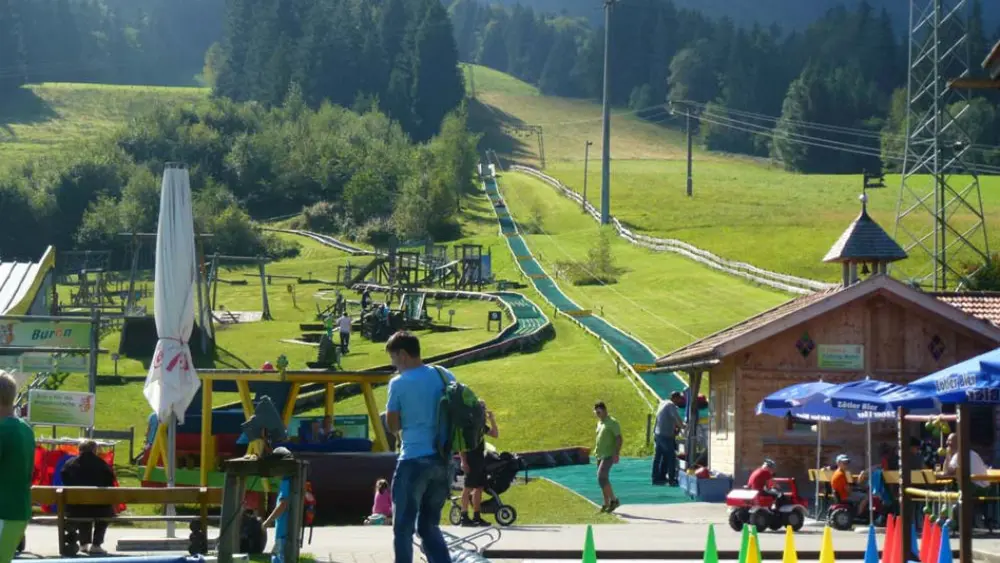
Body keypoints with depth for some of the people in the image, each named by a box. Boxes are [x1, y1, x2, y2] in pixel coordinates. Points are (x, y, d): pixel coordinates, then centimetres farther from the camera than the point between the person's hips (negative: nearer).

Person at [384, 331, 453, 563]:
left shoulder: (399, 384, -8)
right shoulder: (445, 376, 7)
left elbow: (393, 426, -1)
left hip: (413, 460, -6)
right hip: (442, 460, 6)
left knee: (403, 528, 4)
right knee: (429, 526, 15)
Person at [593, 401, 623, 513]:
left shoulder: (612, 423, -10)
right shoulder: (599, 423, 16)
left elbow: (619, 438, -15)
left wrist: (616, 454, -21)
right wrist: (596, 451, 21)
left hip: (608, 455, -9)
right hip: (600, 455, 9)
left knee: (601, 478, -17)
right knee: (603, 479, 9)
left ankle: (614, 500, -10)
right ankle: (606, 503, 15)